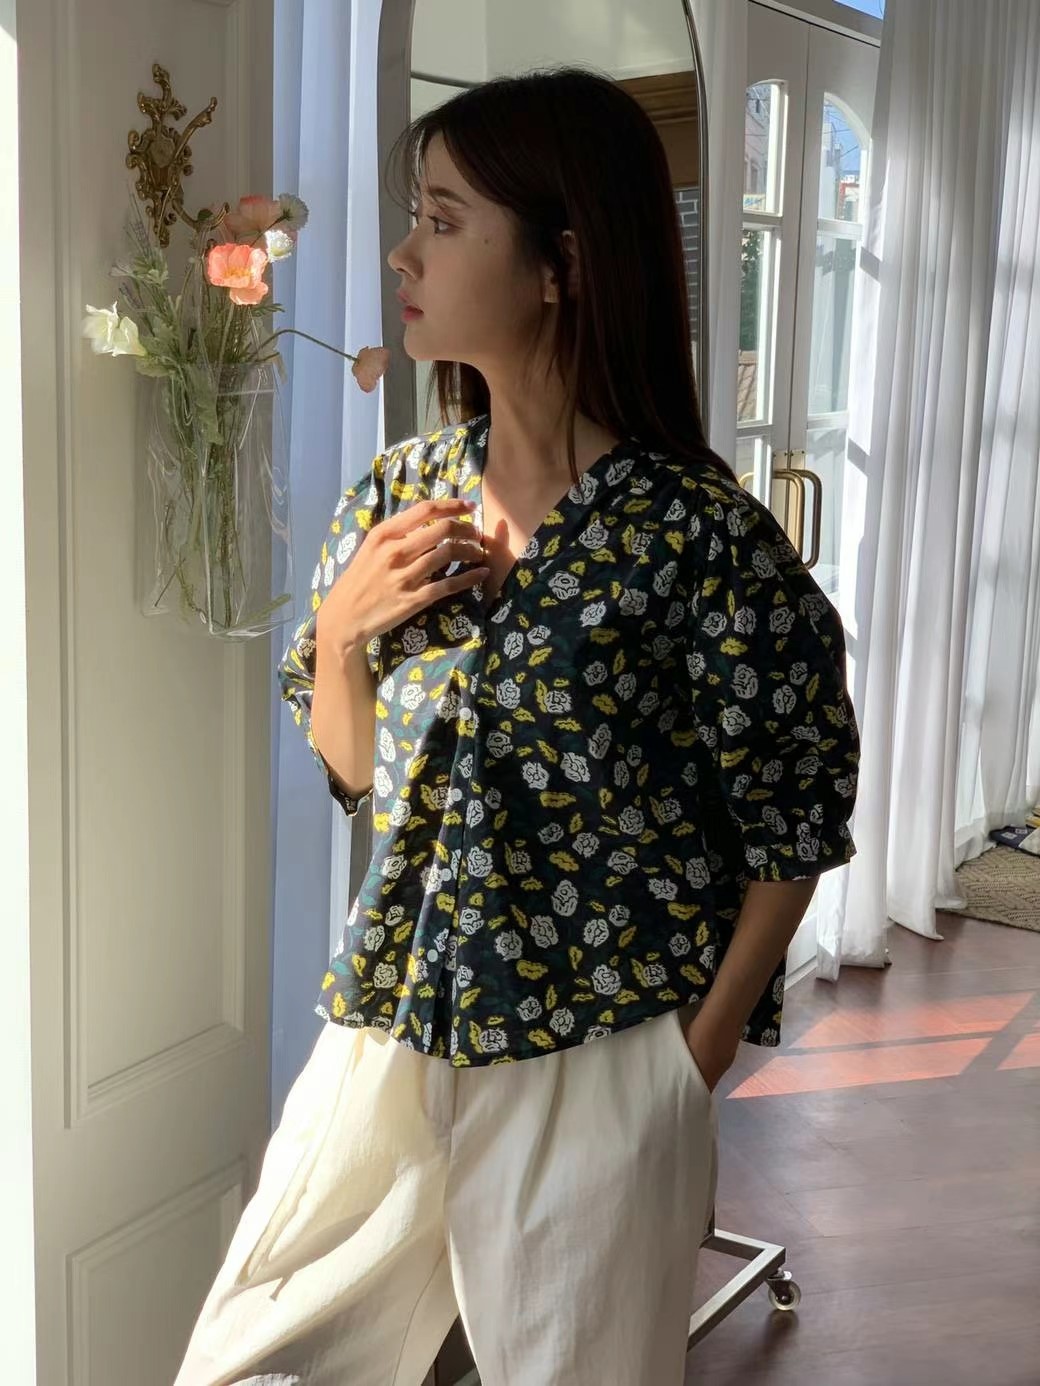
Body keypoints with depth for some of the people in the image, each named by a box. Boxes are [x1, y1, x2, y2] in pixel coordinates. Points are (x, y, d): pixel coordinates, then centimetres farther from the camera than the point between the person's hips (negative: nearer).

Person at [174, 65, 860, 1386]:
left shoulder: (699, 535, -16)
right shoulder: (401, 492, 1)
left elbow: (790, 826, -8)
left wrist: (699, 1056, -6)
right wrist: (339, 628, -9)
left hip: (597, 1065, -5)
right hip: (387, 1029, 6)